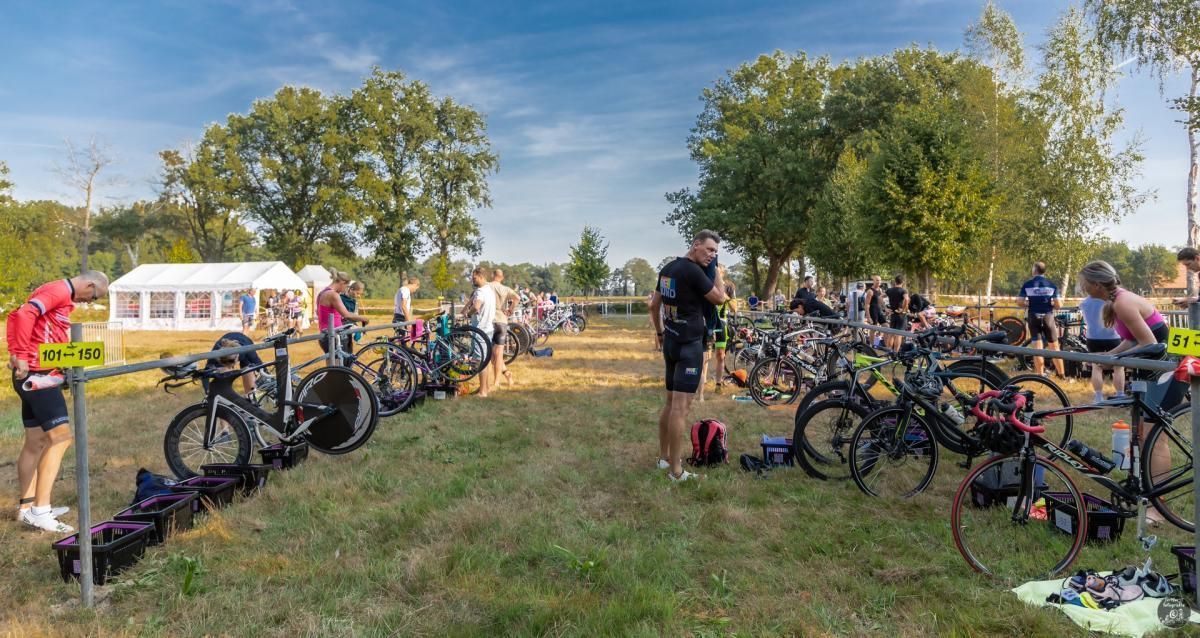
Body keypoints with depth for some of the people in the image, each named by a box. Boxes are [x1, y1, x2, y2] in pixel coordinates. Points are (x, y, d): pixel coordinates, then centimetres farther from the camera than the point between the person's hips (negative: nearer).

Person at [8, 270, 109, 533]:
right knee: (61, 437, -13)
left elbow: (16, 315, 22)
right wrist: (22, 356, -25)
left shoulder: (60, 296, 18)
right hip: (38, 375, -11)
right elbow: (25, 314, -27)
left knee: (36, 442, 16)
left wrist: (15, 352, 13)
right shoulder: (59, 290, -12)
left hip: (35, 375, 11)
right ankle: (40, 510, -13)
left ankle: (26, 506, 25)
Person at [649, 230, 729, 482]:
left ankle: (663, 456, 26)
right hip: (689, 345, -9)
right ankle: (676, 470, -5)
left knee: (671, 402, 17)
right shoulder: (693, 271, -16)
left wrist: (659, 331, 29)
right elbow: (720, 298, -7)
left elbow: (654, 305, 19)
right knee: (681, 407, -8)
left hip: (671, 342, 9)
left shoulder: (667, 269, 11)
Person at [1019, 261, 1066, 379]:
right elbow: (1058, 305, -5)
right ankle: (1061, 374, 16)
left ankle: (1040, 375, 2)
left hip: (1033, 317, 0)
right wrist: (1050, 304, 16)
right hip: (1048, 317, 1)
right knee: (1054, 346, 11)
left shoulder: (1027, 285, -3)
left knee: (1037, 348, 3)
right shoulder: (1052, 285, -2)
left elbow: (1021, 302, -6)